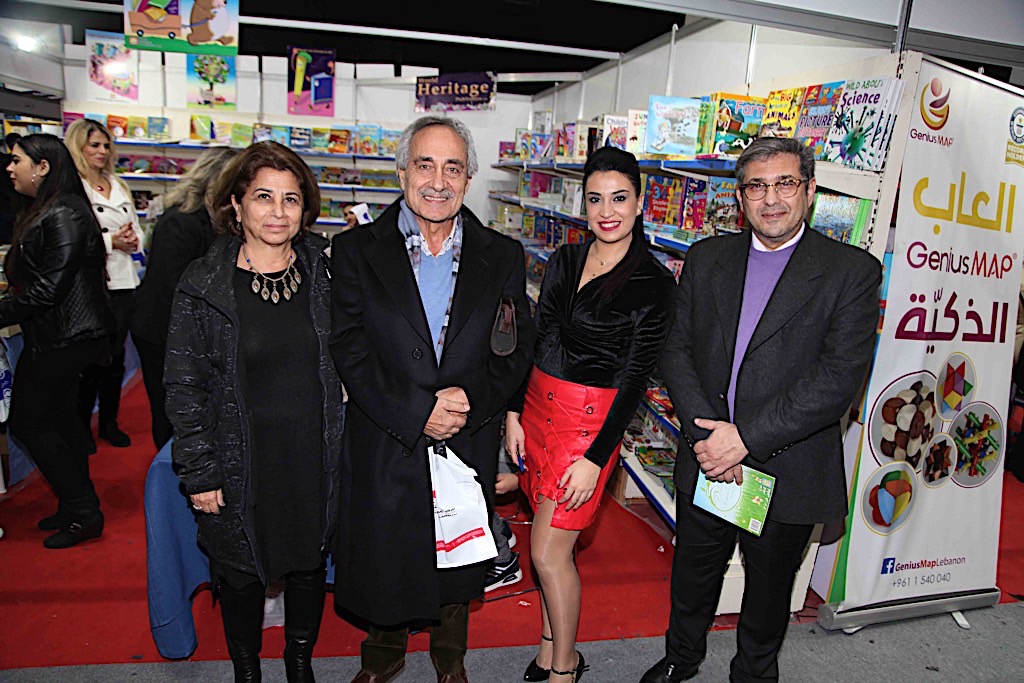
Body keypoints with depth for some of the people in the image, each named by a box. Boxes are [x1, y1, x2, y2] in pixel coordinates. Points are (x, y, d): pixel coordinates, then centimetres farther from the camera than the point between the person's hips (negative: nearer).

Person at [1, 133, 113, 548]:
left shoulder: (62, 216, -19)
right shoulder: (44, 213, 14)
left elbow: (48, 289, -23)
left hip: (62, 338, -10)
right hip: (61, 335, 10)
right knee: (58, 417, 16)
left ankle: (82, 513, 8)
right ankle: (78, 508, 28)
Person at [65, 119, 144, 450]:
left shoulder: (119, 186, 16)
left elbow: (137, 229, 19)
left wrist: (132, 240, -2)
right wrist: (110, 241, -18)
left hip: (122, 282, 6)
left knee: (116, 354, 11)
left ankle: (109, 422, 24)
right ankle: (82, 425, 17)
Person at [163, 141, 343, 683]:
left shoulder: (324, 273, -1)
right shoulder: (202, 285, -9)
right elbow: (183, 387, -6)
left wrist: (343, 446, 3)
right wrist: (199, 473, -8)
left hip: (315, 460, 2)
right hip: (240, 466, -2)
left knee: (310, 563, 19)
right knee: (241, 575, 17)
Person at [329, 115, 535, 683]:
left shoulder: (503, 256, 0)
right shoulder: (356, 251, -5)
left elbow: (518, 350, -2)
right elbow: (350, 352, -12)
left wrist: (472, 397, -19)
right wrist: (416, 413, -20)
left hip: (470, 443, 2)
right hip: (384, 444, -1)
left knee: (458, 560, 21)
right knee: (382, 557, 17)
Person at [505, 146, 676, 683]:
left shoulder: (654, 283, -12)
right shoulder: (564, 260, 6)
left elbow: (635, 378, -13)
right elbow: (536, 340, 9)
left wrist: (595, 458, -15)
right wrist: (514, 412, 4)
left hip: (591, 420, -6)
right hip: (538, 405, 6)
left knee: (547, 551, 0)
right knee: (551, 540, 15)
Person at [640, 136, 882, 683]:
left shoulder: (852, 271, -9)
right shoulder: (706, 257, 2)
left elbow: (840, 377, -18)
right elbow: (676, 350, -2)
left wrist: (746, 436, -23)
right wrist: (705, 434, -15)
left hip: (788, 471, -2)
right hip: (704, 463, 3)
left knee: (769, 588, 20)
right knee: (692, 575, 22)